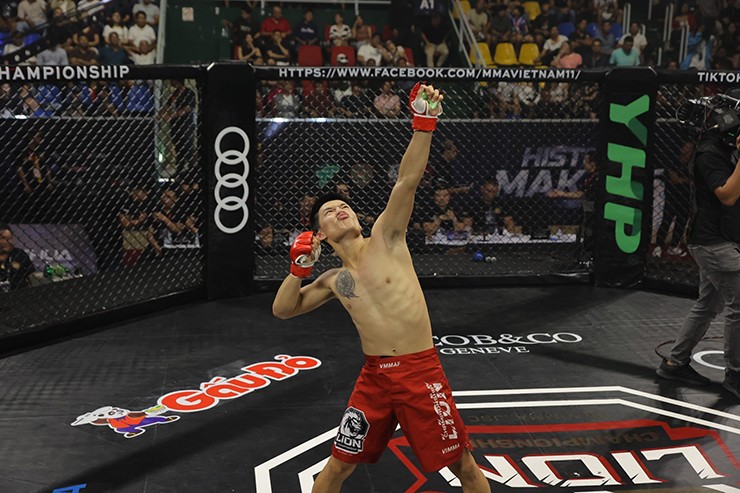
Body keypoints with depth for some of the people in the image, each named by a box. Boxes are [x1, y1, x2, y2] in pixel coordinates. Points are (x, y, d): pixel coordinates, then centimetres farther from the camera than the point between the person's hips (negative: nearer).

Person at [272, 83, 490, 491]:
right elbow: (283, 309, 12)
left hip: (421, 370, -3)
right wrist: (298, 268, -4)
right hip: (374, 376, 3)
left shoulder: (385, 239, -2)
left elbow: (407, 181, -14)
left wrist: (424, 123, -25)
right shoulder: (333, 281, 9)